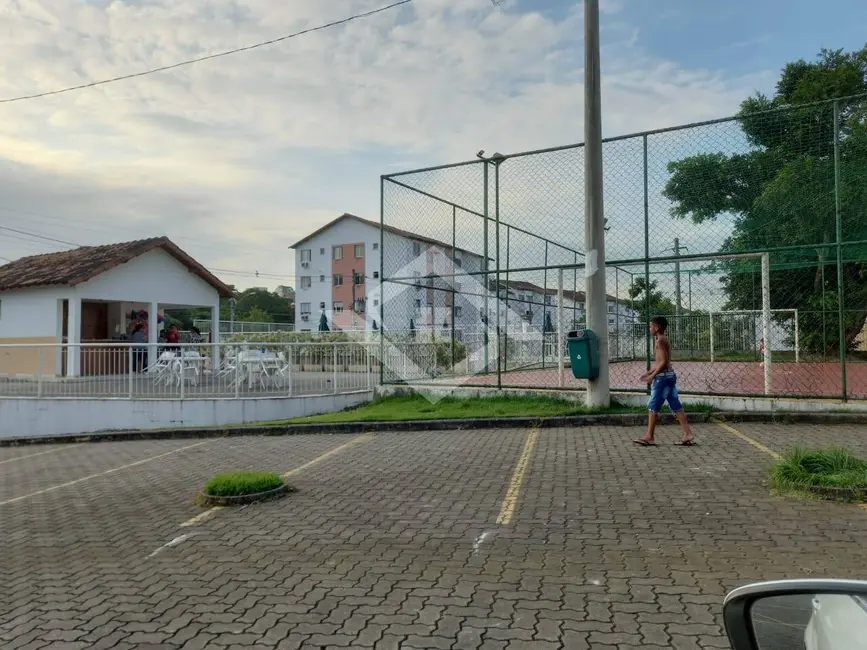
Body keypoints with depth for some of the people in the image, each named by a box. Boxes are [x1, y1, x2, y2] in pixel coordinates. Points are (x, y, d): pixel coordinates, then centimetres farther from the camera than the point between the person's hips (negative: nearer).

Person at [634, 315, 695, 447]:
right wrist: (649, 373, 19)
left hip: (663, 376, -10)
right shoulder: (665, 339, 16)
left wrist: (652, 376, -16)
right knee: (675, 406, 9)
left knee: (653, 406, -3)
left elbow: (664, 361, -19)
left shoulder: (660, 340, -13)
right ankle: (688, 434, 7)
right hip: (670, 375, 10)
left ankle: (649, 437, 2)